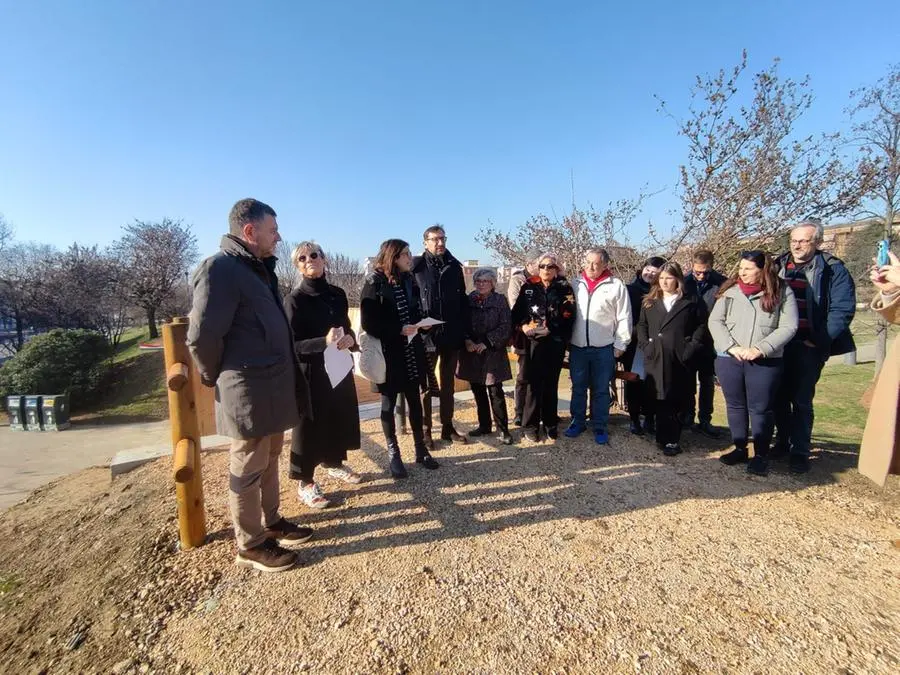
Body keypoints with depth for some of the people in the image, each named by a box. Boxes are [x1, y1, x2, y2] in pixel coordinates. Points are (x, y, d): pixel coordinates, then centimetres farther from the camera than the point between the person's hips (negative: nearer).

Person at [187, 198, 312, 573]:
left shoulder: (258, 268, 15)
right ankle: (250, 546, 23)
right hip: (248, 393, -9)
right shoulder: (220, 268, -16)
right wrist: (216, 379, -4)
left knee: (269, 461, 20)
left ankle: (270, 522, 37)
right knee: (248, 469, 6)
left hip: (273, 387, 9)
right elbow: (202, 337, -18)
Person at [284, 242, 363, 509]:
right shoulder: (295, 299, -11)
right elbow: (292, 344, -15)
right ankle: (304, 481, 19)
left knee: (340, 416, 16)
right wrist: (325, 342, -30)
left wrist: (350, 339, -10)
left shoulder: (337, 294, 6)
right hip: (310, 371, -6)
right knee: (310, 423, 3)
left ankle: (334, 463, 38)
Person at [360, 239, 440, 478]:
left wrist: (419, 325, -4)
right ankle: (393, 454, 20)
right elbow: (368, 323, -14)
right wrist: (399, 330, -21)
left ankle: (421, 448, 25)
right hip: (388, 353, -5)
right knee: (389, 403, 7)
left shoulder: (409, 281, 8)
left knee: (414, 400, 11)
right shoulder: (374, 284, -9)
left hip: (412, 351, 5)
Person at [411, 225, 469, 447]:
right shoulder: (416, 267, -3)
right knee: (426, 385, 7)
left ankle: (447, 427, 26)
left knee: (448, 384, 14)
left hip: (452, 335, 4)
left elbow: (462, 300, 10)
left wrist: (464, 329, 4)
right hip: (425, 335, -4)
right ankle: (425, 430, 18)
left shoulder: (455, 266, 8)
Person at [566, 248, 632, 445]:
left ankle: (600, 426, 22)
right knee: (578, 388, 13)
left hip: (603, 348, -3)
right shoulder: (576, 285, 6)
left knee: (601, 390, 9)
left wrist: (620, 345, -5)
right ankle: (578, 421, 28)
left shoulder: (616, 286, -4)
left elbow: (624, 318, -3)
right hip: (577, 347, 3)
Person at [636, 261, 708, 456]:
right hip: (655, 358, 2)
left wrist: (691, 348, -7)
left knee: (677, 401, 1)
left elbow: (701, 326, 3)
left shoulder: (691, 301, 6)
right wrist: (645, 346, 0)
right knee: (660, 399, 3)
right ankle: (664, 438, 12)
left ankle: (671, 439, 9)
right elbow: (641, 325, 12)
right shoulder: (649, 301, 13)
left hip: (679, 359, -2)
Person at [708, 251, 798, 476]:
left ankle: (761, 455, 17)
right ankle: (740, 449, 25)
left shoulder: (782, 293, 1)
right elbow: (715, 321, 0)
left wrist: (759, 349, -16)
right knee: (735, 405, 11)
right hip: (729, 359, 2)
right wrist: (732, 347, -12)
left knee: (761, 408, 3)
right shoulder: (729, 291, 5)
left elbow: (788, 327, -6)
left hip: (765, 361, -2)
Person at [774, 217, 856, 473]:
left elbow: (842, 309, -9)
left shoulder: (833, 269, -3)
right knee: (779, 396, 12)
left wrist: (820, 340, -15)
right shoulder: (778, 266, 8)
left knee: (802, 401, 1)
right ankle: (782, 441, 27)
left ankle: (800, 451, 11)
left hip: (808, 346, -4)